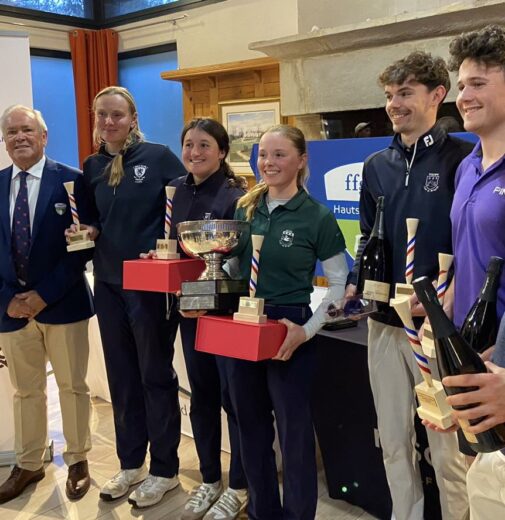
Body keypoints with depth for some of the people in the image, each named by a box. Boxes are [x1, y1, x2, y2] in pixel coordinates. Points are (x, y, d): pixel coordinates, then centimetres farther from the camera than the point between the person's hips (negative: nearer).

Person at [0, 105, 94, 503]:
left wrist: (44, 294, -14)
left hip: (62, 303, -3)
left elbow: (83, 245, -9)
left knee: (72, 386, 10)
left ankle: (77, 460, 28)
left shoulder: (71, 180, -6)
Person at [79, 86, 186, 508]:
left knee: (156, 375, 6)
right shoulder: (93, 166, 8)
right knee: (121, 376, 14)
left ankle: (164, 470, 23)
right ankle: (130, 464, 32)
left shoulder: (159, 157, -7)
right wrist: (87, 232, -3)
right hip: (108, 284, 5)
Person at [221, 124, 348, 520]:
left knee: (294, 429, 6)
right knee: (251, 425, 17)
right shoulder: (245, 208, 6)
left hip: (288, 332, -5)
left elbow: (340, 283, -6)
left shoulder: (317, 216, -8)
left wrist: (307, 330, -16)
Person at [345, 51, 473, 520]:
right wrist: (354, 285, 0)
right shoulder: (376, 166, 10)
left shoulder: (463, 158, -5)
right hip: (384, 321, 5)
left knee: (446, 445, 7)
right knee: (393, 439, 16)